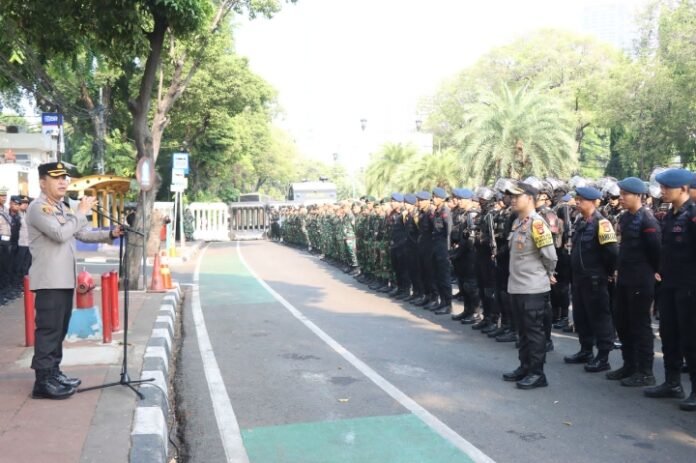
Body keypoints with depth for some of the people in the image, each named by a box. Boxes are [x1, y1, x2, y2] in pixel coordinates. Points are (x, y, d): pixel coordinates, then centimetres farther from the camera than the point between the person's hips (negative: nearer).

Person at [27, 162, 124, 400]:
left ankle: (54, 373, 23)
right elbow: (60, 234, -23)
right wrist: (81, 212, -15)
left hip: (65, 279, 9)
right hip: (49, 281, -9)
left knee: (60, 329, 14)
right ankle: (43, 381, -5)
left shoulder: (63, 208, 18)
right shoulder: (38, 208, -11)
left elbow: (84, 234, 17)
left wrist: (111, 234, 3)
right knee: (48, 329, -9)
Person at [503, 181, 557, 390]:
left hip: (533, 288, -9)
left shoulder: (536, 222, -16)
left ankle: (537, 373, 7)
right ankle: (525, 367, 27)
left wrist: (548, 274, 0)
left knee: (534, 331, -1)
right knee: (523, 330, 16)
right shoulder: (517, 222, 11)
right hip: (517, 286, 9)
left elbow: (550, 254, -16)